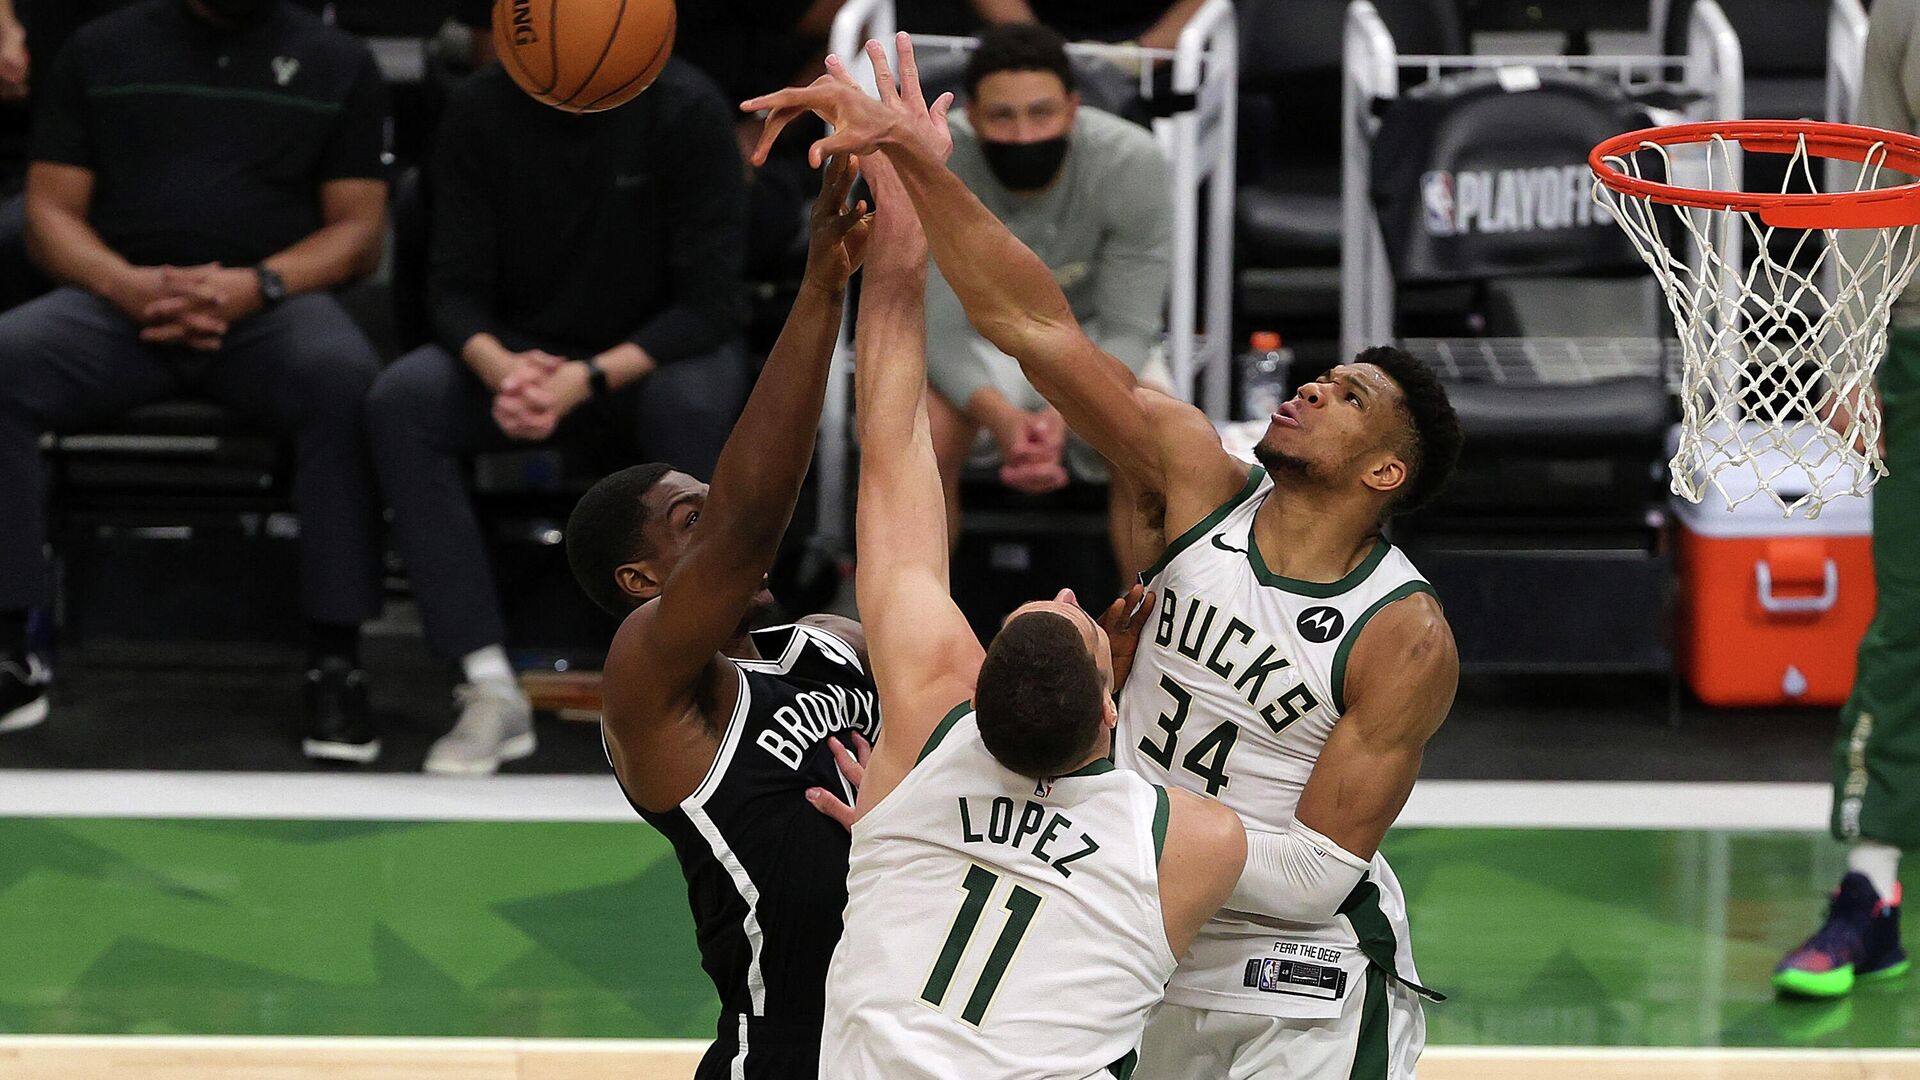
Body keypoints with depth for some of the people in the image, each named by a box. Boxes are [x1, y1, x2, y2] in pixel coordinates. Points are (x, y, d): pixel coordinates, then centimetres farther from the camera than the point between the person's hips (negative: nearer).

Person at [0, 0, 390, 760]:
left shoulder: (336, 63, 15)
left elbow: (358, 229, 8)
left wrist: (254, 286, -12)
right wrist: (128, 285, -11)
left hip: (270, 306, -1)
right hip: (120, 300, 1)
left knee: (345, 380, -36)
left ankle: (335, 659, -30)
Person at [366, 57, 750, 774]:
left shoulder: (686, 108, -16)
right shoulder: (480, 111, -7)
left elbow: (709, 300, -18)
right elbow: (454, 286, -7)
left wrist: (588, 379, -33)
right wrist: (501, 368, -31)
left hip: (656, 356, -3)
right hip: (524, 352, 3)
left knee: (689, 400, -38)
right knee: (401, 398, -26)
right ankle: (491, 691, -28)